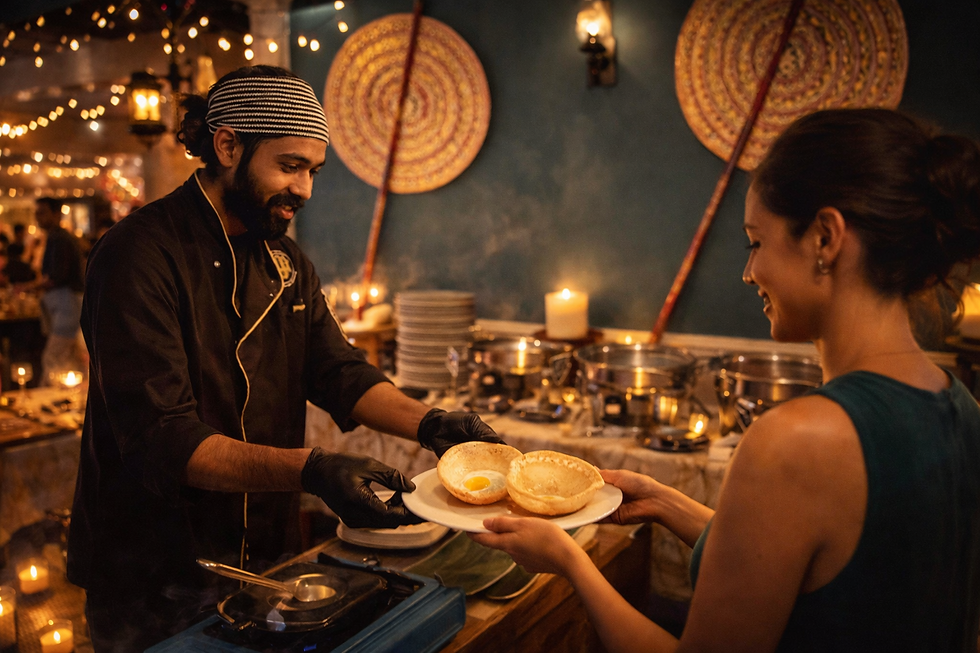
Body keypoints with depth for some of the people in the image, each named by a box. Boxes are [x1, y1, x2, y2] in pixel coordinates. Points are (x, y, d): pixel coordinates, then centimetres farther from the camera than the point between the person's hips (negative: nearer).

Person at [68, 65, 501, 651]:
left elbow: (339, 372, 0)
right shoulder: (140, 256, -20)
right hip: (155, 582, -6)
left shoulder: (286, 262, 7)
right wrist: (309, 471, -40)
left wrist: (426, 422, -18)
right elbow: (162, 439, -27)